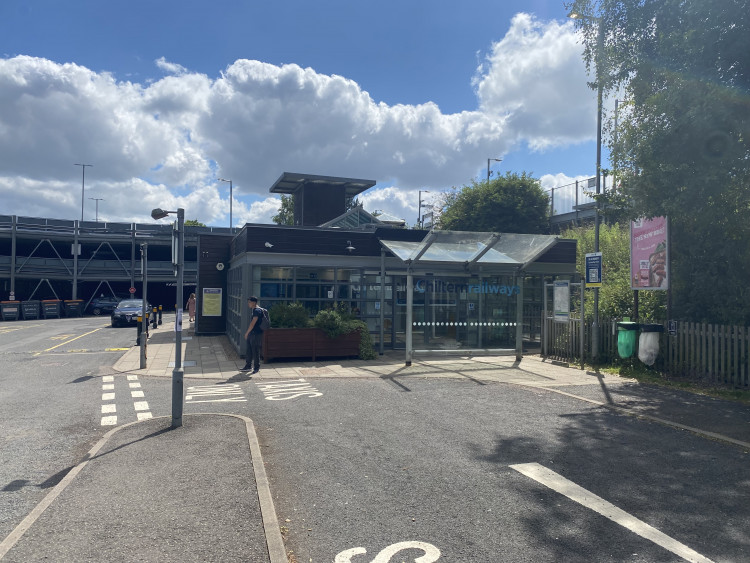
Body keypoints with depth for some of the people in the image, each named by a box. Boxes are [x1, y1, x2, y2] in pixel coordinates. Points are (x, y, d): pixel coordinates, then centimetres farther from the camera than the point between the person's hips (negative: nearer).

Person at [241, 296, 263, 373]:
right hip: (251, 334, 10)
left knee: (255, 351, -1)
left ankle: (256, 367, 8)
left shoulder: (257, 311, -17)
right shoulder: (253, 310, 14)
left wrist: (247, 333, -17)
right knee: (249, 351, 13)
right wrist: (248, 333, 22)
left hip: (256, 334, -10)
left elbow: (253, 323, -21)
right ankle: (248, 366, 22)